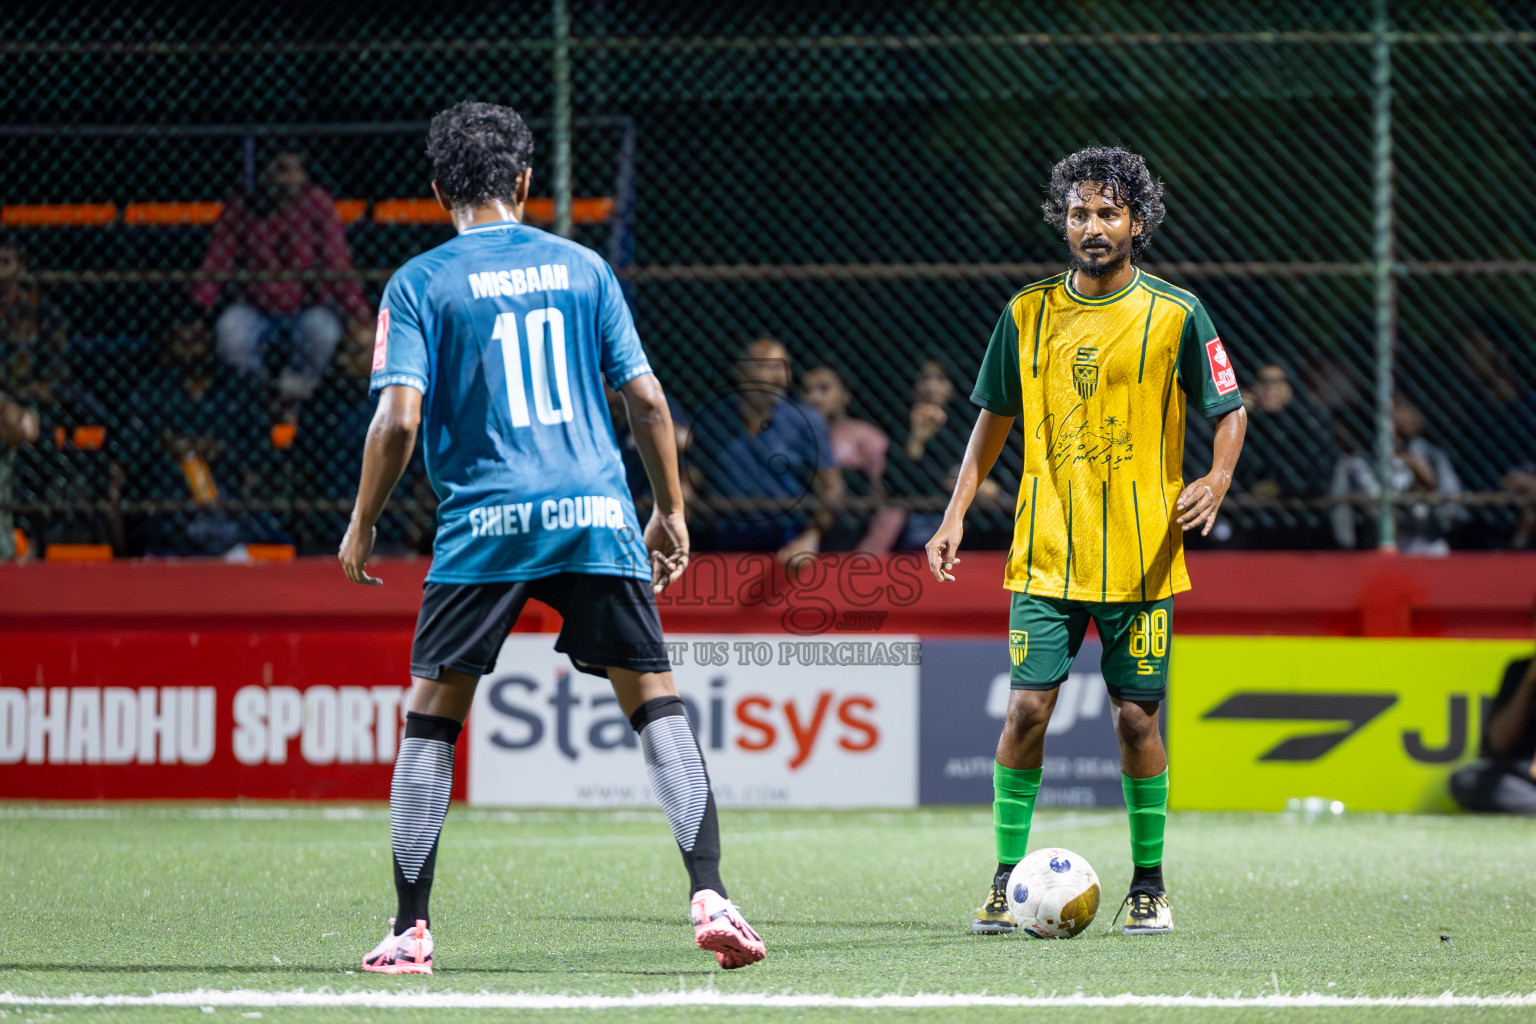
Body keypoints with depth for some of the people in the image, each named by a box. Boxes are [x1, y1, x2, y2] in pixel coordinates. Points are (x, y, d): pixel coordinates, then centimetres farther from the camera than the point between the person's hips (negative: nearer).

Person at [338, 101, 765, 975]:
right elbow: (648, 401, 8)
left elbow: (399, 419, -7)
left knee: (432, 719, 9)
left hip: (485, 525, -2)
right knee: (657, 703, 4)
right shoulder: (582, 269, 10)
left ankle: (411, 929, 7)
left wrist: (361, 527, 5)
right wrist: (672, 513, 18)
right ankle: (710, 896, -9)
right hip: (597, 513, 2)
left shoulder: (420, 284, 2)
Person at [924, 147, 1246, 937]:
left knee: (1136, 718, 1)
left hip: (1140, 559, -1)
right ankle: (1007, 881, 3)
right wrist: (957, 513, 7)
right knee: (1027, 706, -7)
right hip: (1045, 553, 1)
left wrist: (1217, 479, -14)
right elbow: (994, 418, 15)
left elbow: (1229, 411, 5)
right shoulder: (1028, 314, 5)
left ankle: (1148, 887, 14)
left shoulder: (1175, 314, -1)